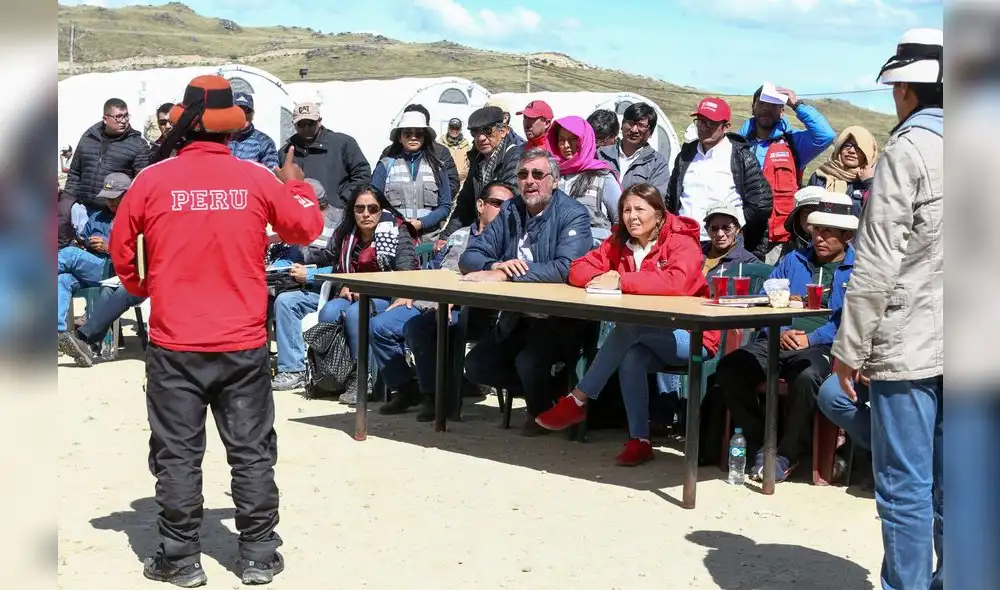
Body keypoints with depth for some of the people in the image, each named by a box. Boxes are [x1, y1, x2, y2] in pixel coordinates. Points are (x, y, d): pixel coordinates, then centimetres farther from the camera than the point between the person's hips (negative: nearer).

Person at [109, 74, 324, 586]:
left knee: (177, 454, 8)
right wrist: (296, 184, 28)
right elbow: (307, 228, 9)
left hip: (174, 344, -1)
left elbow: (121, 246, 6)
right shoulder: (258, 179, -5)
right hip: (243, 344, 1)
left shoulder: (153, 180, -6)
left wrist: (139, 286, 25)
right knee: (252, 452, 10)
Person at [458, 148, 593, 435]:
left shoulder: (573, 215, -13)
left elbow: (567, 268, -30)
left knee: (528, 362, -30)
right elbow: (469, 257, 3)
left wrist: (502, 273, -31)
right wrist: (495, 264, -22)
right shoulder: (510, 211, 5)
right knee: (476, 366, -7)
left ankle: (542, 412, 4)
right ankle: (547, 390, 14)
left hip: (560, 320, -7)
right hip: (517, 317, 7)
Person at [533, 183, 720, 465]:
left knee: (630, 325, -32)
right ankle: (639, 440, -26)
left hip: (689, 338, -5)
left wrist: (620, 281, -29)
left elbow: (676, 281, -31)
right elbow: (579, 269, 4)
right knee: (631, 357, -32)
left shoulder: (682, 242, -11)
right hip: (643, 340, 5)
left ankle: (578, 400, -26)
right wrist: (601, 278, -19)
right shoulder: (619, 242, 8)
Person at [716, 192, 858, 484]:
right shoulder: (793, 261, 23)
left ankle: (787, 455, -19)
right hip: (778, 341, 5)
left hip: (821, 348, -4)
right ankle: (761, 446, -12)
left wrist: (810, 339, -16)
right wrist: (779, 333, -4)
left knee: (807, 376, -39)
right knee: (728, 368, -23)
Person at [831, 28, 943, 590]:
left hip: (910, 344, -7)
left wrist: (850, 346, -8)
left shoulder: (909, 147, -8)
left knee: (906, 487, 0)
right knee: (949, 483, 13)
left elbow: (879, 259, -13)